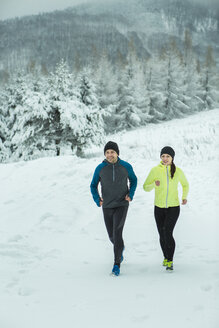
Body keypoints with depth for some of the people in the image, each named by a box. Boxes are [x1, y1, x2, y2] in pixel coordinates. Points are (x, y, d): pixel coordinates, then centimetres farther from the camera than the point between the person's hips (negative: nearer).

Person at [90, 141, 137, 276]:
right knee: (112, 236, 12)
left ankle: (117, 265, -11)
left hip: (122, 205, -2)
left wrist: (130, 195, -3)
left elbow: (133, 180, 11)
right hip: (107, 206, 2)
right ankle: (121, 248, 48)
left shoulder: (126, 166, -7)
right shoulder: (100, 168, -6)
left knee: (117, 233, -18)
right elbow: (93, 186, 7)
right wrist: (98, 200, -7)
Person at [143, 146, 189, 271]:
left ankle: (170, 261, -5)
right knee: (162, 236, 11)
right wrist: (154, 184, -21)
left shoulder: (178, 171, -3)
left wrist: (184, 197, -2)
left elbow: (185, 185, 15)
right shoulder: (155, 170, -5)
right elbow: (146, 187, 0)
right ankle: (166, 257, 34)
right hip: (159, 208, 2)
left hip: (173, 207, -2)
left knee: (167, 233, -18)